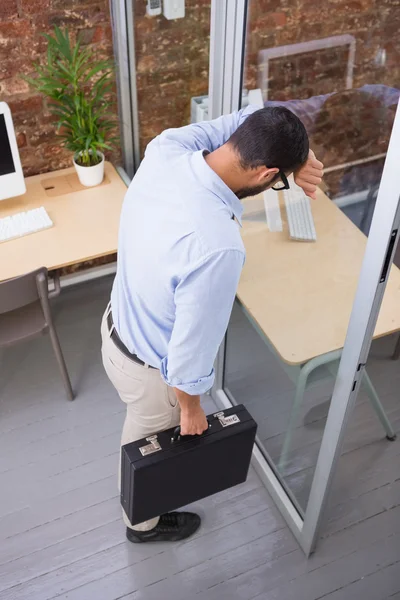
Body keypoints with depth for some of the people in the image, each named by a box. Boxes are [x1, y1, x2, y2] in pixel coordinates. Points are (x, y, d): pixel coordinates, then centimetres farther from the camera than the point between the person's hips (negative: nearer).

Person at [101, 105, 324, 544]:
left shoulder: (165, 149, -21)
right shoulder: (217, 247, -43)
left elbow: (245, 120, -2)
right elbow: (190, 347, -29)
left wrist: (298, 158, -16)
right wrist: (190, 408, -10)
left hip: (117, 327, 8)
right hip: (150, 369, -7)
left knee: (142, 431, 37)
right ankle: (145, 523, 58)